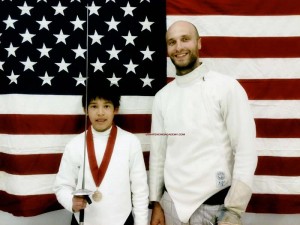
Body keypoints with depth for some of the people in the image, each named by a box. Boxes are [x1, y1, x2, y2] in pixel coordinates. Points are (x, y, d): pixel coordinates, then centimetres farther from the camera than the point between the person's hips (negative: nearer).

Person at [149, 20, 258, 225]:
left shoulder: (226, 87, -9)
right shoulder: (162, 96, 5)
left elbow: (246, 152, -12)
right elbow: (158, 153, 9)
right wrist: (156, 203, 8)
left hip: (214, 205, -4)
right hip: (172, 203, 4)